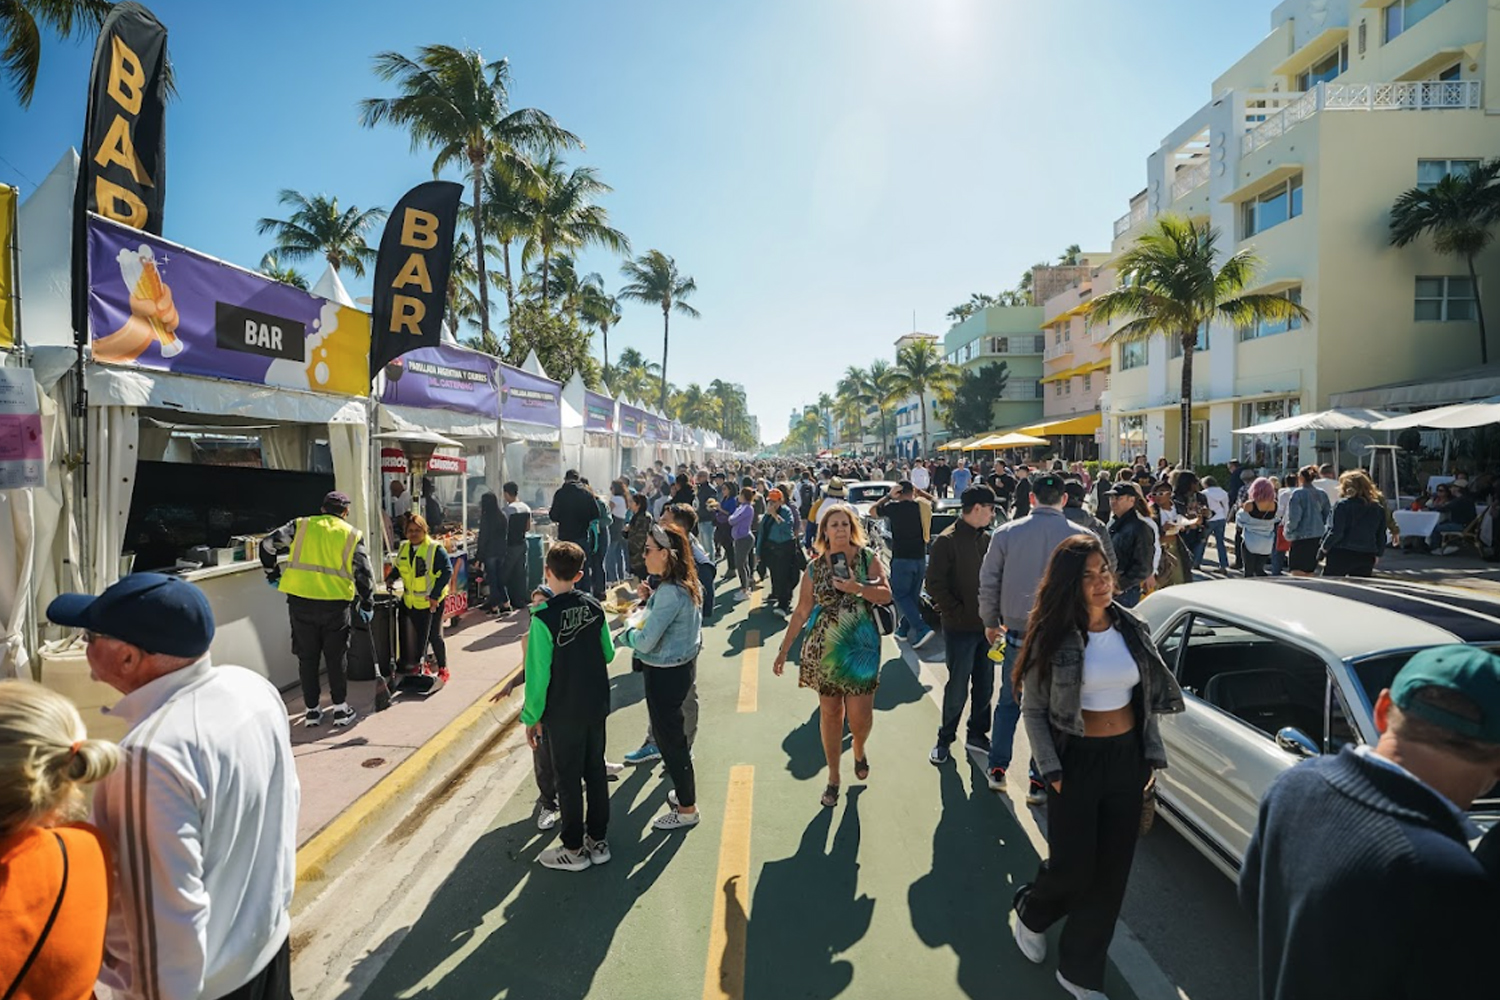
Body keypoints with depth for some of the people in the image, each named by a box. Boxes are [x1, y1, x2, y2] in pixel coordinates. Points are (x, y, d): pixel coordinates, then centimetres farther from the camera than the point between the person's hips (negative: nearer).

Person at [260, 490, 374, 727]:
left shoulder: (301, 526, 7)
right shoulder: (352, 535, 4)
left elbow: (268, 544, 3)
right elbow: (364, 573, 1)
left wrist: (272, 573, 19)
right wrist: (367, 604, 10)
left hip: (300, 600, 1)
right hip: (335, 603, -1)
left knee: (307, 657, 12)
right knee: (336, 657, 11)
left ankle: (313, 710, 18)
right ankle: (341, 709, 15)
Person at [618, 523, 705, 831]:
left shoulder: (669, 593, -27)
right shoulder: (688, 585, 2)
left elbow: (646, 642, -25)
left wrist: (625, 635, -6)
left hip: (666, 674, -9)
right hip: (683, 664, 9)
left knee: (669, 737, 7)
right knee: (672, 732, 24)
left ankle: (687, 809, 24)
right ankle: (684, 791, 41)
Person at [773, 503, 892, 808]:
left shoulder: (868, 558, -1)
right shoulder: (815, 567, 1)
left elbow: (886, 595, -8)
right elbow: (801, 612, 3)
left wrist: (858, 588, -24)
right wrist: (784, 650, 2)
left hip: (861, 647, -1)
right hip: (824, 648, 1)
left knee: (860, 715, -2)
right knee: (830, 713, 8)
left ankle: (860, 749, 34)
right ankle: (834, 778, 25)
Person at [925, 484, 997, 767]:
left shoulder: (986, 539, 7)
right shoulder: (947, 541, -12)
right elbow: (935, 584, -14)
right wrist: (958, 613, -15)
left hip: (986, 625, 6)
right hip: (960, 628, -6)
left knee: (984, 685, 14)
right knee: (957, 688, 4)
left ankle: (976, 735, 31)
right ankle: (944, 739, 21)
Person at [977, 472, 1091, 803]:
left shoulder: (1006, 533, -5)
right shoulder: (1081, 537, -8)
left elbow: (988, 582, 0)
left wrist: (991, 622, 14)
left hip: (1017, 630, 1)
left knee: (1009, 701, 18)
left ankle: (997, 770, 26)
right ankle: (1039, 783, 19)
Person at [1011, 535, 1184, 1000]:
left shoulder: (1132, 629, 0)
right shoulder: (1053, 638, -13)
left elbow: (1148, 698, 9)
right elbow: (1033, 709, -7)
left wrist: (1153, 756, 4)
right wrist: (1052, 772, -11)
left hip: (1127, 759, 4)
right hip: (1077, 761, -4)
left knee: (1111, 874, 10)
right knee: (1073, 868, 1)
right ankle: (1030, 912, 35)